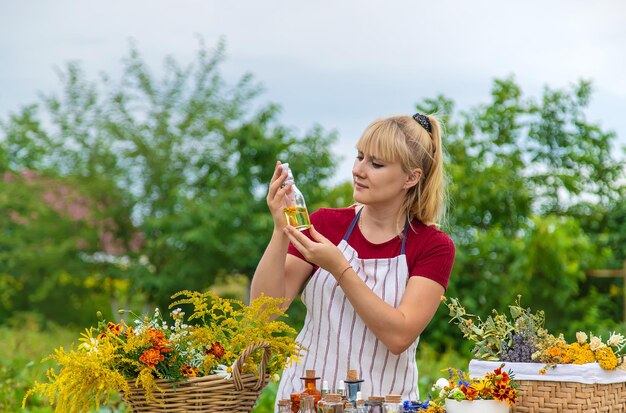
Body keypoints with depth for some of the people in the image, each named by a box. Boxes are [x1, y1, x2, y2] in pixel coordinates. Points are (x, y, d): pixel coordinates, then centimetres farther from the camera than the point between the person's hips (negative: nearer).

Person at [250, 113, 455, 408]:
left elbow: (399, 336, -13)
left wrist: (340, 268, -18)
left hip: (382, 402, -2)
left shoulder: (434, 247, 0)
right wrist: (281, 231, -14)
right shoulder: (325, 223, 5)